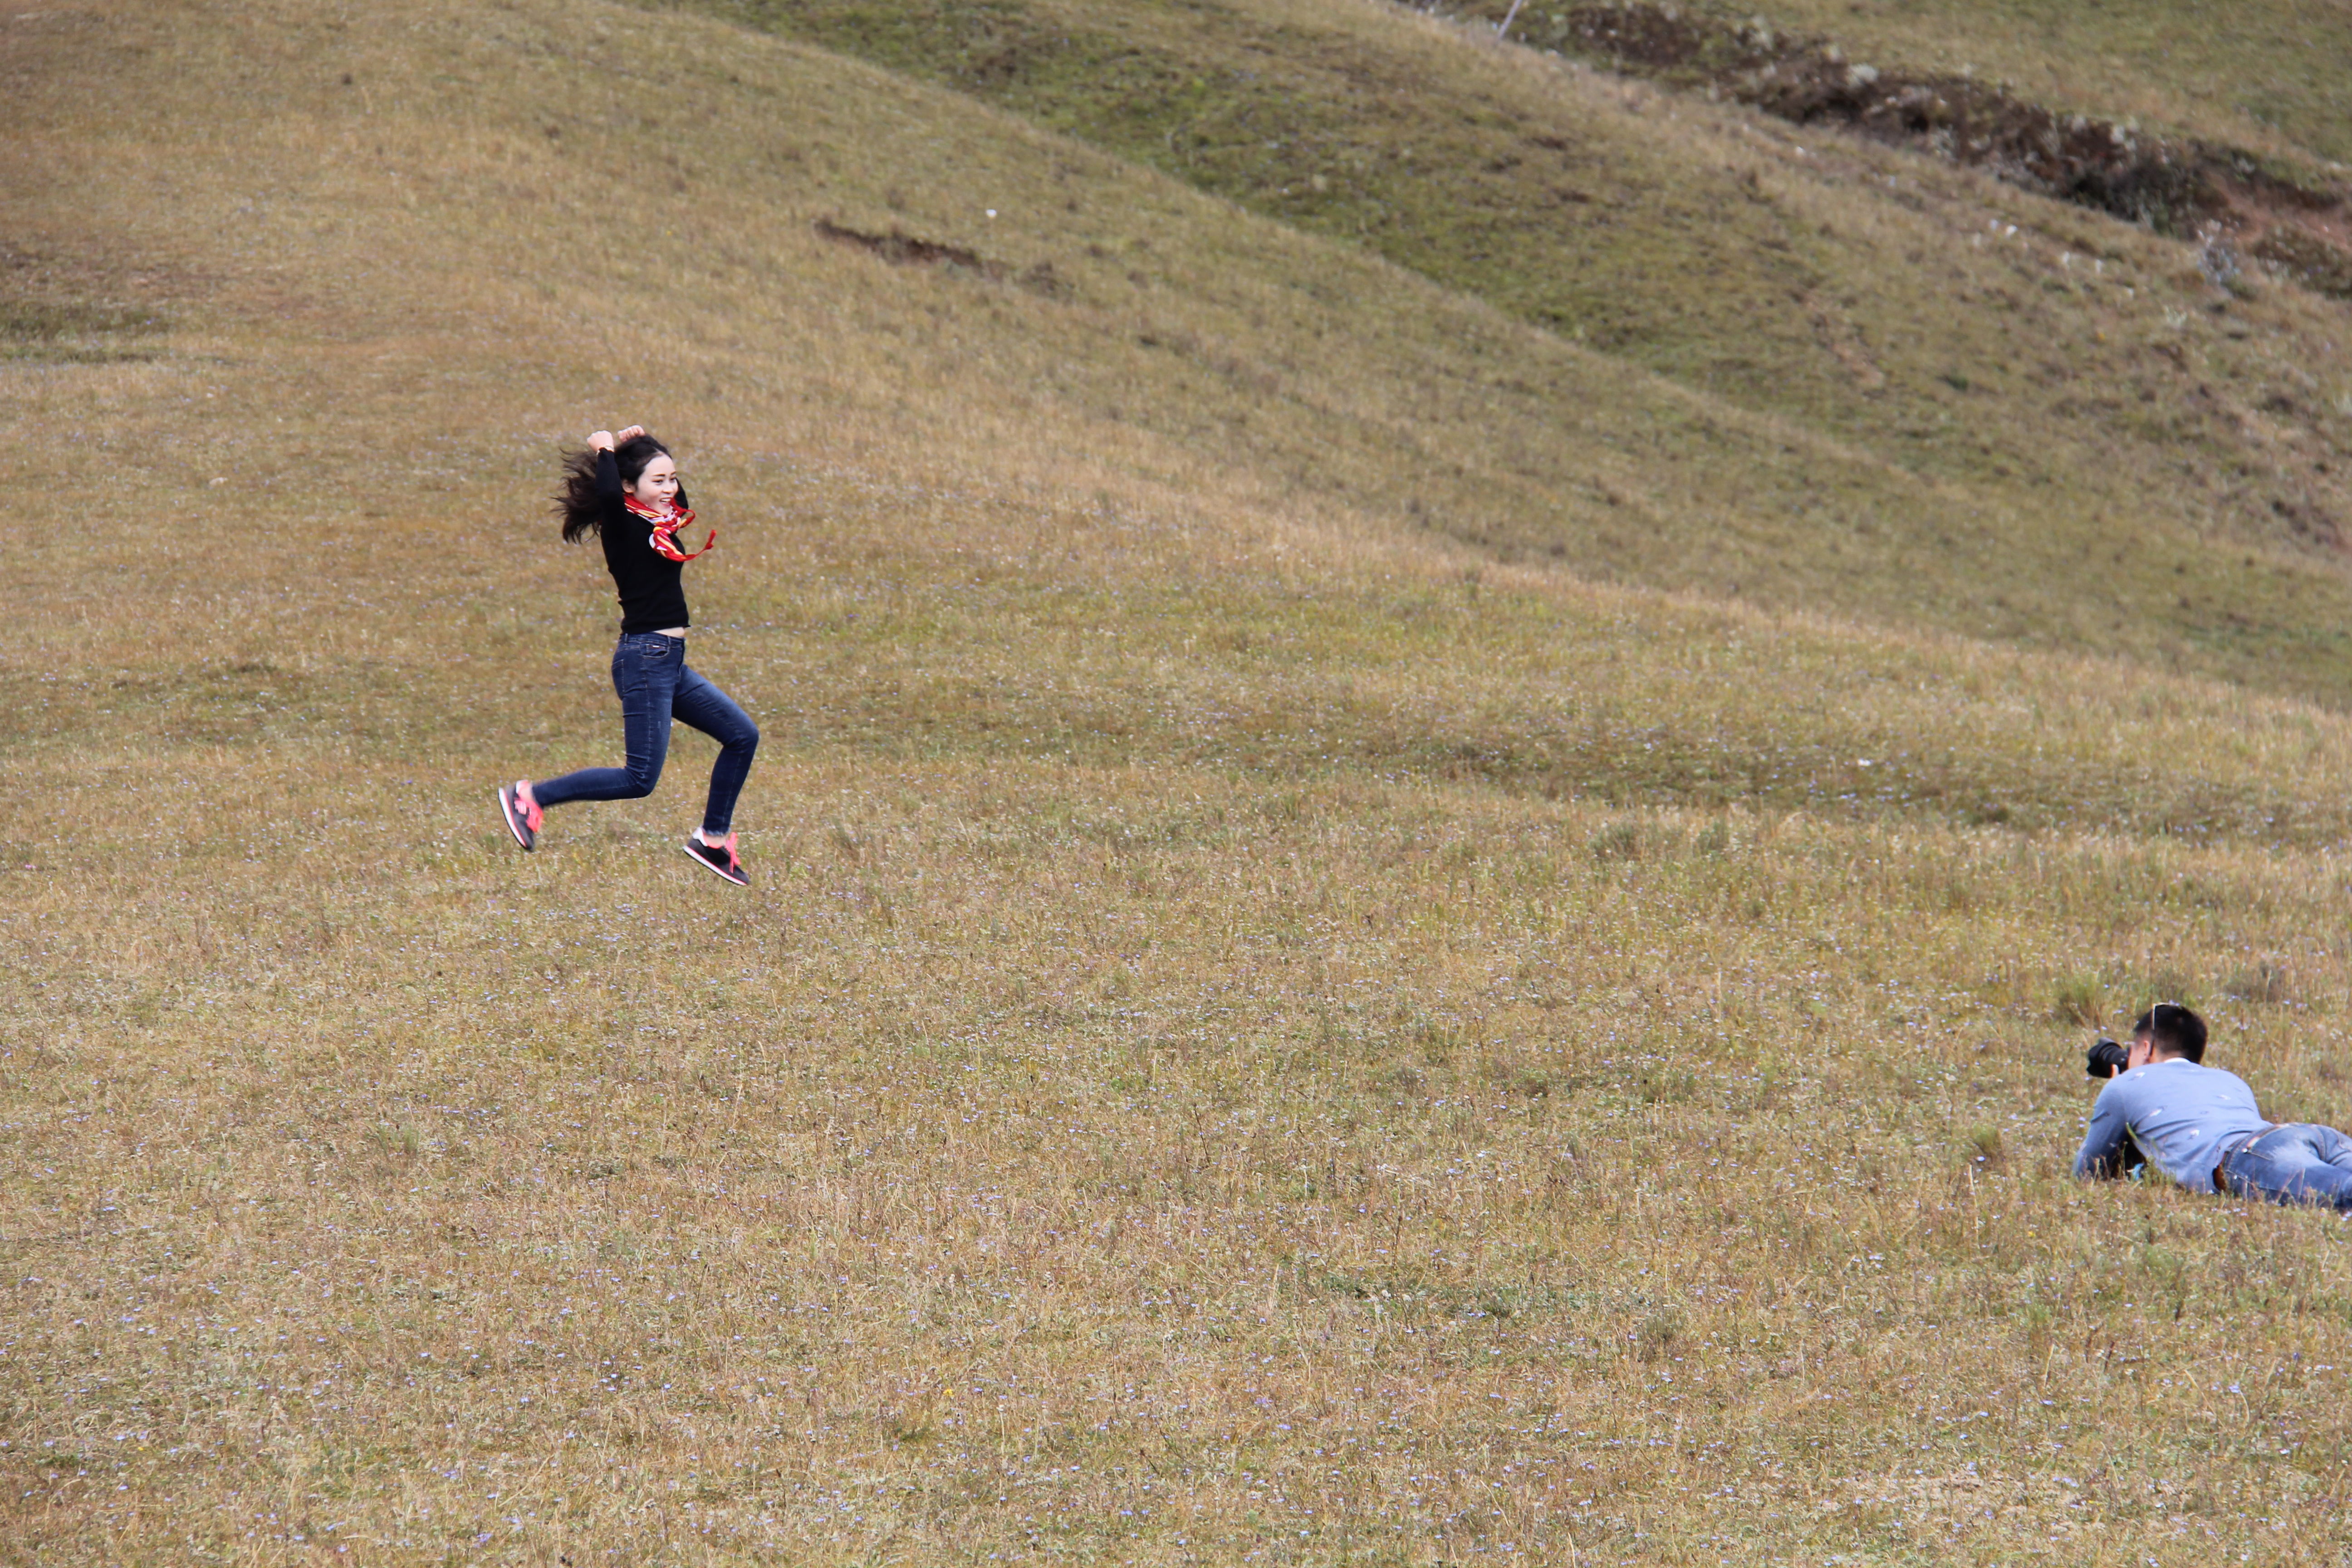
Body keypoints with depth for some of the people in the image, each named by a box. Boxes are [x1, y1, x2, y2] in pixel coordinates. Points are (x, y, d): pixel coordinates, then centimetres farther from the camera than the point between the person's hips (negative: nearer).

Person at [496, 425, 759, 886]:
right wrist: (607, 450, -16)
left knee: (742, 735, 13)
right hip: (645, 659, -9)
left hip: (671, 663, 9)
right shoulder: (623, 527, -13)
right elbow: (608, 493, -35)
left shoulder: (661, 523, 11)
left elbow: (674, 494, 32)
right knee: (640, 779, -10)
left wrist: (637, 446, 16)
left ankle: (712, 839, 19)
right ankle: (529, 796, -2)